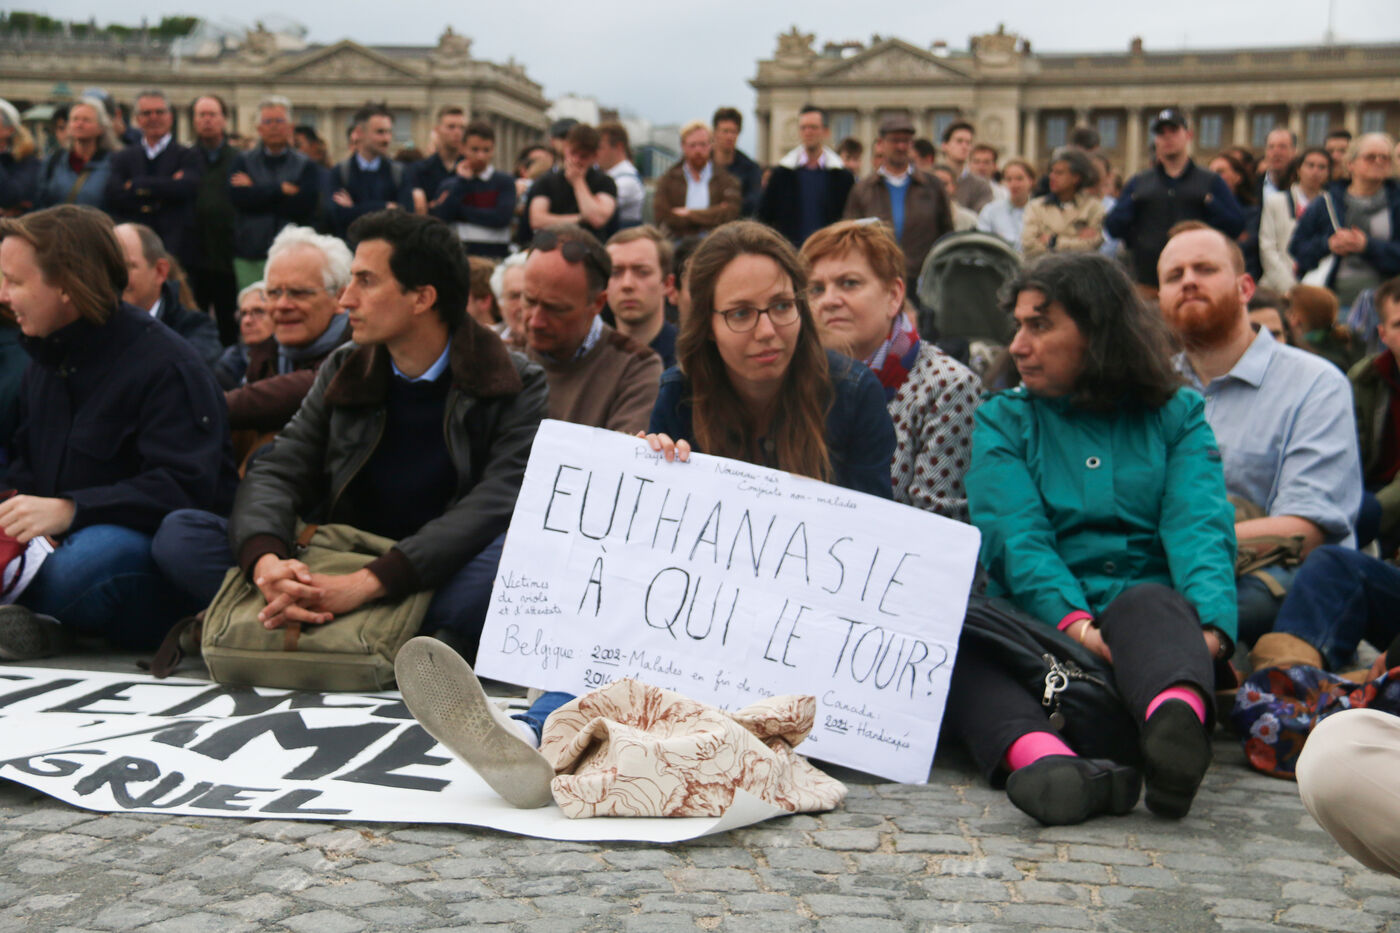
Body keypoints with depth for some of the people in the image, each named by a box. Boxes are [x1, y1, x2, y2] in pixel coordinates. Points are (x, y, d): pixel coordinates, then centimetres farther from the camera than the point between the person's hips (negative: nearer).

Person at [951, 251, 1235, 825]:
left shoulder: (1177, 415, 16)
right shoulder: (1003, 420, 15)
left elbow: (1199, 526, -2)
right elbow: (1015, 538, -3)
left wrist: (1208, 626, -24)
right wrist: (1073, 623, -24)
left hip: (1151, 606, 0)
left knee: (1146, 605, -35)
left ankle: (1178, 725, -66)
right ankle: (1040, 757, -61)